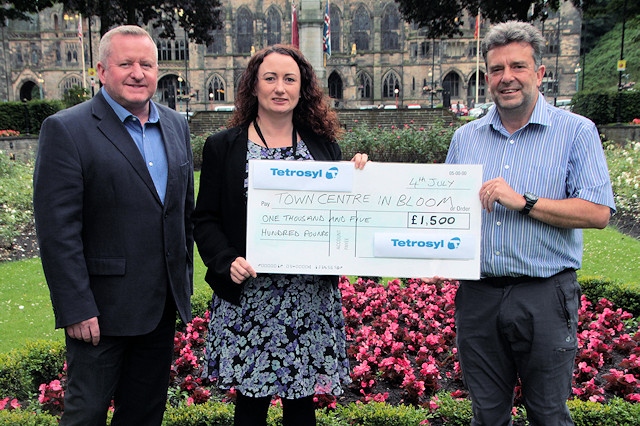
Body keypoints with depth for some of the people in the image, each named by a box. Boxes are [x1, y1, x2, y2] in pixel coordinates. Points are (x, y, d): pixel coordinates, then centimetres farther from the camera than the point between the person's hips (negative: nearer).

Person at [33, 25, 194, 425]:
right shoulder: (66, 130, -10)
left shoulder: (176, 126, 8)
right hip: (102, 309, -5)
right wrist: (76, 309, -16)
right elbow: (57, 230, -14)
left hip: (163, 304, 6)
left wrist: (185, 280, 12)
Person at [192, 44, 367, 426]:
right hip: (247, 297, -1)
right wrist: (227, 262, -15)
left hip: (311, 298, 2)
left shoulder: (324, 146, 8)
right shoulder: (223, 147, 3)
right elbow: (205, 220, 1)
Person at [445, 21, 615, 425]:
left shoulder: (576, 131, -3)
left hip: (544, 297, -3)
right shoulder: (465, 137, 10)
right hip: (477, 296, 4)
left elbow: (598, 212, -12)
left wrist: (523, 202, -19)